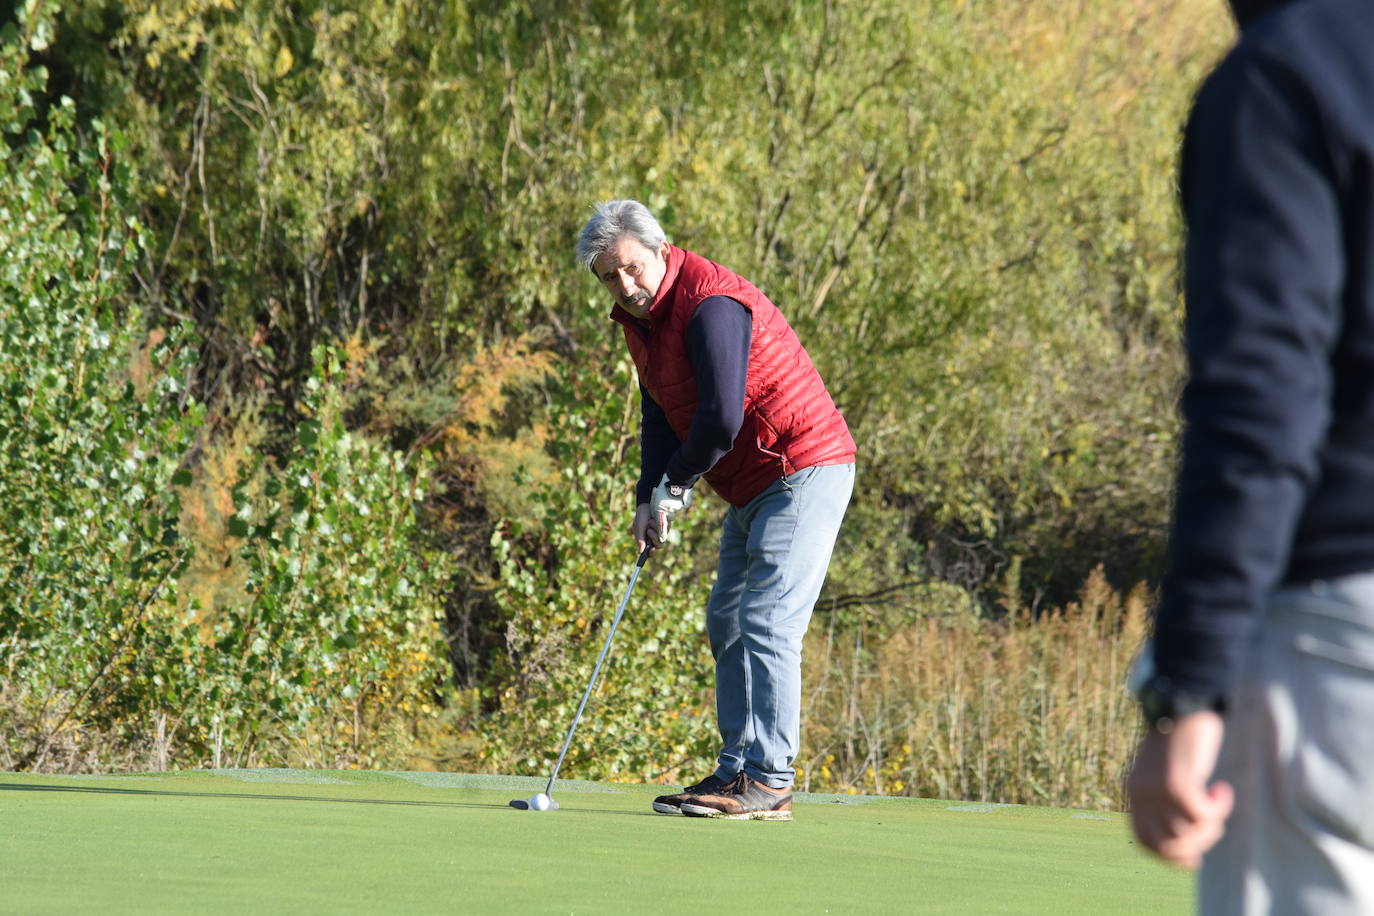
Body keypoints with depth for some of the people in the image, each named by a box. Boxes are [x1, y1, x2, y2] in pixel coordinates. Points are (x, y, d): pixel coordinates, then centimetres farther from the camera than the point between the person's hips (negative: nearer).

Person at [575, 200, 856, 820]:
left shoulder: (711, 306, -22)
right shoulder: (639, 316, 9)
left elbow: (720, 420, -26)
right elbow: (659, 415, 12)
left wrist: (675, 483, -10)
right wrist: (649, 500, -2)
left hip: (805, 472, -11)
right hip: (752, 488, 11)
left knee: (766, 623, -16)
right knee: (726, 624, 11)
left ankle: (769, 782, -16)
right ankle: (736, 772, 15)